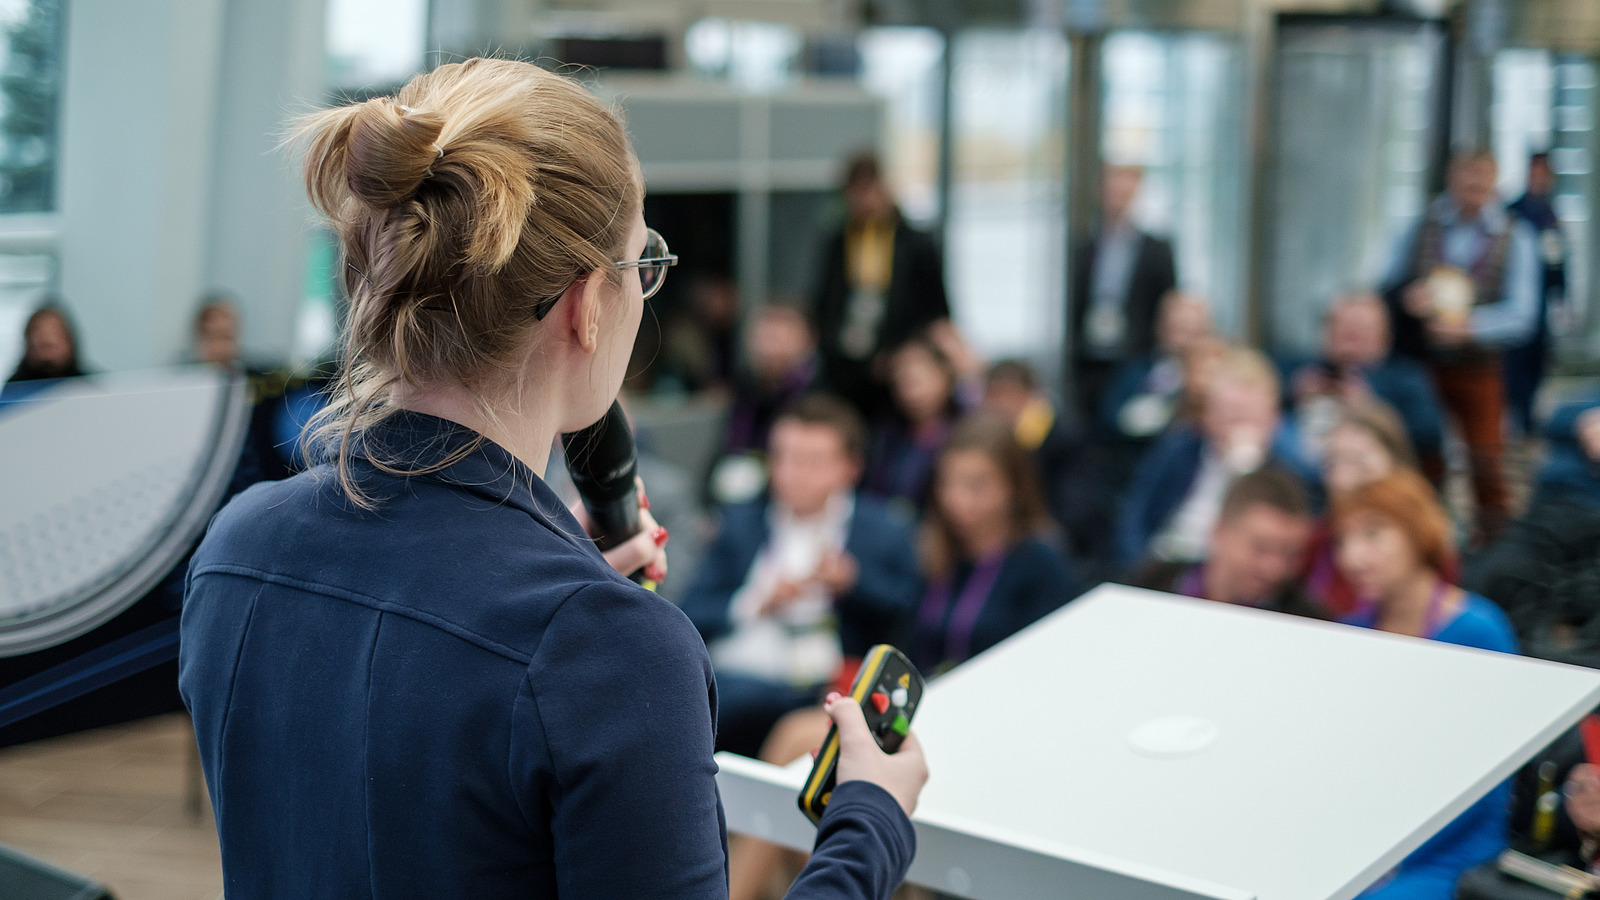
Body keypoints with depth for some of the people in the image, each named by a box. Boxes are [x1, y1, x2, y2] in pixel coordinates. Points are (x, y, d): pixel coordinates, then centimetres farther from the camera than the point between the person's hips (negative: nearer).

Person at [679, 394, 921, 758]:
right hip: (724, 669, 3)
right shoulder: (742, 522, 23)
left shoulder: (884, 534, 14)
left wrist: (851, 582, -7)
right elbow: (693, 612, 14)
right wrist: (754, 605, -4)